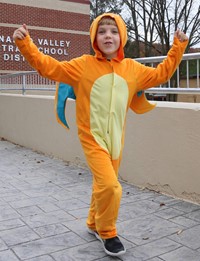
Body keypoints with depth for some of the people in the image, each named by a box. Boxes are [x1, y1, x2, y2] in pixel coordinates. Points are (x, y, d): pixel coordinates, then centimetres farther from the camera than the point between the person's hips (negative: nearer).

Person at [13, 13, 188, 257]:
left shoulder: (132, 68, 4)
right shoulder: (83, 65, -6)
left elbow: (160, 74, 16)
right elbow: (49, 67, -6)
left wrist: (178, 47, 13)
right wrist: (25, 43, -15)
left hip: (116, 140, 5)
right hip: (92, 139, -4)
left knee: (103, 186, 17)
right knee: (109, 186, -17)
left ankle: (94, 224, 42)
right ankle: (108, 233, 8)